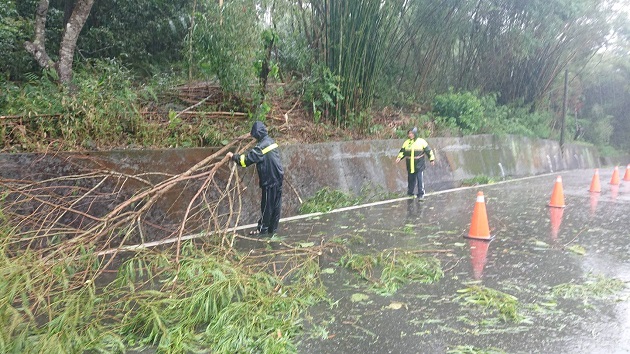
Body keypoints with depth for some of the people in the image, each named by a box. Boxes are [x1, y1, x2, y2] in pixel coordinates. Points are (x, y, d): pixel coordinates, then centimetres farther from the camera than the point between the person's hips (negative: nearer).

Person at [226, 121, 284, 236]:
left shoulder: (261, 147, -19)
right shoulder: (270, 141, 8)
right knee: (276, 205, 13)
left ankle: (262, 229, 17)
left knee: (267, 206, 4)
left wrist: (233, 156, -3)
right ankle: (273, 228, 23)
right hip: (278, 178, 8)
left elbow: (246, 159, -18)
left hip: (270, 181, -8)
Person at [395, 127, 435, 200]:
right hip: (410, 166, 3)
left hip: (419, 165, -3)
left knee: (420, 179, -6)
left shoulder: (421, 141, -2)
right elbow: (402, 151, 8)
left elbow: (428, 151, 3)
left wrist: (432, 159, 0)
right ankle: (410, 192, 26)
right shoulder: (406, 142, 6)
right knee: (411, 179, 11)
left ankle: (421, 194, 3)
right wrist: (399, 157, -10)